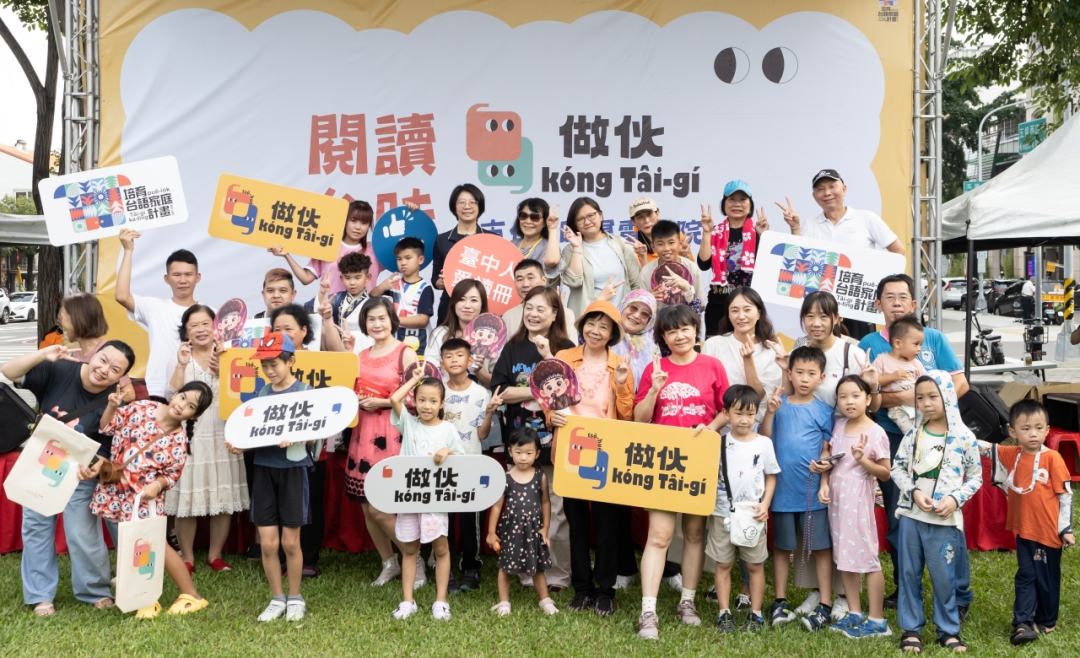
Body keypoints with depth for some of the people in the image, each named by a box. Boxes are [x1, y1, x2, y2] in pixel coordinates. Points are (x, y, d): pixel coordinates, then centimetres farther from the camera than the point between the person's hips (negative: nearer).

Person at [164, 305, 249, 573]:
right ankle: (187, 558, 13)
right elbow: (171, 398, -6)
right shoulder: (178, 358, 5)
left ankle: (215, 555, 18)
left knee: (224, 499, 4)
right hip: (189, 437, -1)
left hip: (223, 436, 1)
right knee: (187, 499, -1)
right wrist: (182, 366, -15)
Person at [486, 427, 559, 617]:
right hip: (510, 528, -1)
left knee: (537, 567, 13)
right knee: (505, 567, 9)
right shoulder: (505, 478, -9)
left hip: (533, 528, 1)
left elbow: (545, 503, 5)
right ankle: (504, 602, 24)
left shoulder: (541, 477, -4)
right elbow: (497, 505, -4)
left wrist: (545, 528, 3)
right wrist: (491, 532, -3)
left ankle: (545, 600, 27)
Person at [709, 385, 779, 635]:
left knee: (755, 565, 9)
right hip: (722, 514, 0)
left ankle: (756, 614, 20)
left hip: (753, 515, 0)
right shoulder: (718, 443, -3)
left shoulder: (764, 444, -2)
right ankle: (724, 613, 17)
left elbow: (771, 477, 4)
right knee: (723, 564, 8)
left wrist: (765, 505, -7)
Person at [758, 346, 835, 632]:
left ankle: (824, 604, 15)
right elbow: (764, 440, -6)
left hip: (814, 491, -1)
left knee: (821, 547, 4)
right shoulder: (779, 404, 1)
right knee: (782, 546, 12)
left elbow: (829, 448, 2)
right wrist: (769, 412, -19)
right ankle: (780, 602, 23)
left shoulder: (823, 411, -1)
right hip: (783, 489, 1)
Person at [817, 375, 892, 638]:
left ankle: (877, 621, 9)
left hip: (858, 499, -6)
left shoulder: (875, 432, -12)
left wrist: (862, 459, -24)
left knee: (867, 556, -1)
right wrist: (824, 484, -2)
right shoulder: (839, 426, 6)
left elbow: (885, 473, -9)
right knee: (844, 556, 12)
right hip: (836, 498, 7)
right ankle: (854, 614, 23)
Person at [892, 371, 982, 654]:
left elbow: (975, 476, 3)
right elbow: (897, 468, 5)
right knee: (909, 573, 9)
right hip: (910, 515, 2)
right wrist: (914, 492, -11)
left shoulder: (964, 437, -5)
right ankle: (911, 628, 21)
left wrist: (955, 498, -12)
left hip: (945, 519, -2)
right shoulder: (914, 434, 1)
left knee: (944, 576, 5)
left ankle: (948, 630, 23)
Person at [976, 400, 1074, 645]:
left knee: (1047, 579, 11)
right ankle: (1023, 623, 10)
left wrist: (1066, 529, -10)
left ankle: (1046, 622, 27)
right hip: (1024, 531, 4)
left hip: (1048, 532, -4)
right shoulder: (1011, 455, 1)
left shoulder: (1052, 458, -13)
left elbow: (1065, 495, -10)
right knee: (1025, 577, 7)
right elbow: (985, 448, 9)